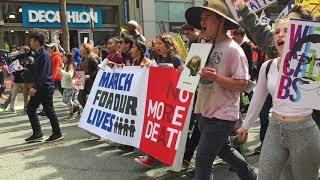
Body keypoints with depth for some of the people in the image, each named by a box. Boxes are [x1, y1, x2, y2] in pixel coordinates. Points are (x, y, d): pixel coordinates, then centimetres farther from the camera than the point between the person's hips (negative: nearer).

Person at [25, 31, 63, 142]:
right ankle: (37, 133, 20)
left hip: (45, 88, -10)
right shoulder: (38, 54, 14)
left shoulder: (44, 55, -15)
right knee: (30, 109, 12)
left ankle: (57, 134, 11)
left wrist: (35, 87, -24)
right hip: (38, 88, 10)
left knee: (49, 111, -2)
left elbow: (44, 74, -23)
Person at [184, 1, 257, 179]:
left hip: (222, 115, -8)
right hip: (205, 111, 8)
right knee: (223, 149, 25)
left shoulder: (233, 50, -16)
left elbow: (242, 84, -19)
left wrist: (216, 77, -30)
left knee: (203, 159, -3)